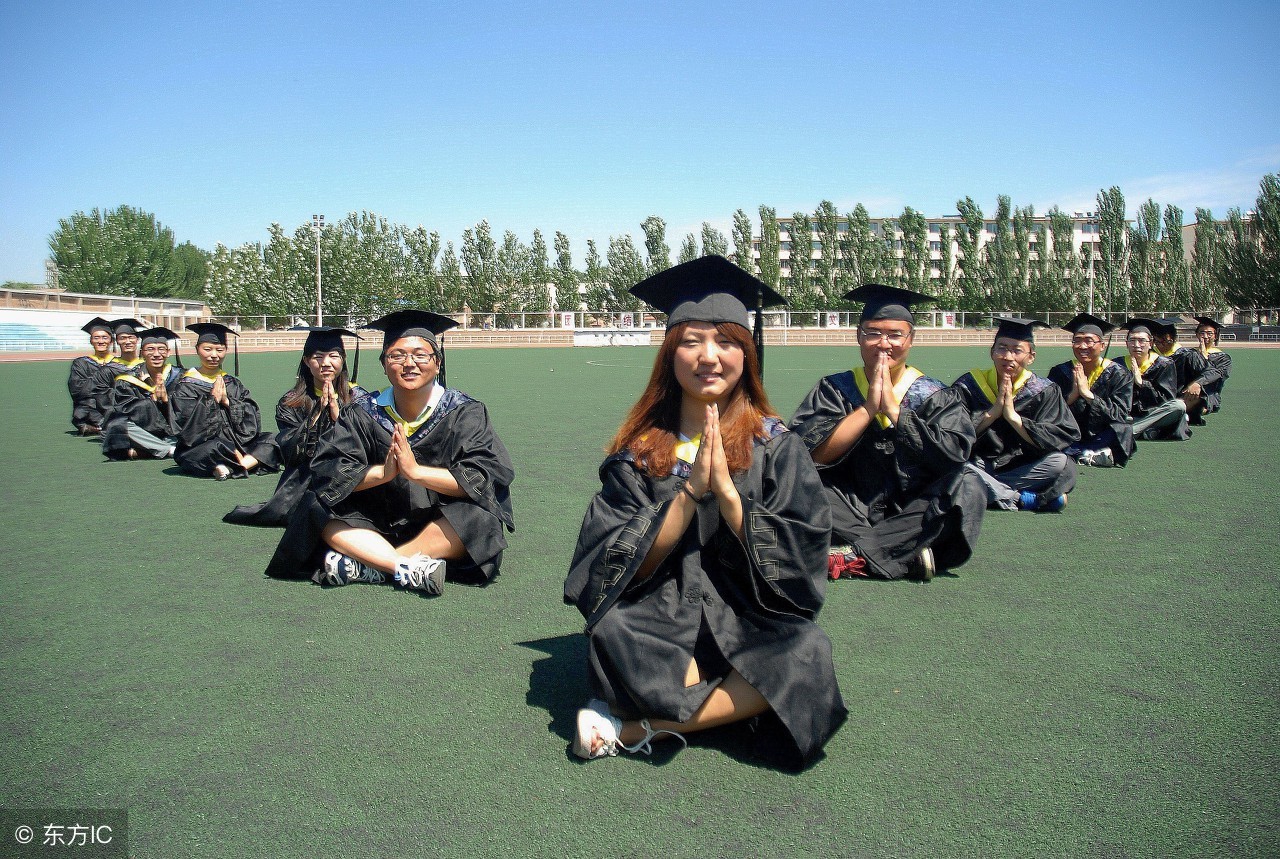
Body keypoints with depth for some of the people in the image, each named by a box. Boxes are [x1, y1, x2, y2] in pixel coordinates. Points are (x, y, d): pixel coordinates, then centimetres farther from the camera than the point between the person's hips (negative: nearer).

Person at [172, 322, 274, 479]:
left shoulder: (233, 384, 12)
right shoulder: (186, 387, -1)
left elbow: (252, 418, 1)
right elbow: (190, 426, -15)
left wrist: (227, 401, -11)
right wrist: (212, 400, -14)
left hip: (234, 445, 6)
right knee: (215, 447, -38)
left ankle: (232, 468, -30)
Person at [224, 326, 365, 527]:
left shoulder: (357, 397, 5)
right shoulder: (291, 403, 5)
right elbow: (290, 453, -6)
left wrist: (335, 410, -13)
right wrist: (317, 411, -13)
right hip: (304, 479, -1)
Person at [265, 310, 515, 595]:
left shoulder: (465, 413, -7)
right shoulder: (362, 413, 0)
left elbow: (486, 476, -20)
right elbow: (326, 470, -9)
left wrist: (415, 470, -28)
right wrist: (382, 472, -27)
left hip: (443, 528, -2)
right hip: (378, 525, 3)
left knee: (477, 517, -33)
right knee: (318, 510, -19)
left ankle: (362, 566, -29)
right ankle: (410, 569, -36)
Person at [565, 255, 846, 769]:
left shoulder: (776, 447, 1)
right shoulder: (641, 448, 2)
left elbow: (797, 561, -7)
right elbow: (628, 567, -6)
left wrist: (726, 490, -18)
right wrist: (691, 490, -18)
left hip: (749, 620, 2)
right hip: (658, 621, -1)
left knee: (809, 654, -32)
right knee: (610, 632, -34)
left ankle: (637, 728, -19)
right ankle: (725, 705, -14)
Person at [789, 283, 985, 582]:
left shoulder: (937, 397, 7)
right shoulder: (833, 390, 6)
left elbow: (954, 454, -12)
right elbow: (815, 455, -10)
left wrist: (893, 408, -13)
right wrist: (868, 407, -13)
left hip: (913, 515, 1)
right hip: (851, 512, 0)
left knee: (968, 487, -27)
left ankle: (852, 556, -30)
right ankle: (909, 554, -28)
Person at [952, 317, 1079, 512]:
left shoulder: (1044, 392, 1)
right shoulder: (968, 385, -2)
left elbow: (1063, 439, -12)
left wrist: (1013, 416, -19)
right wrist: (993, 411, -20)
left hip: (1021, 470, 0)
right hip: (978, 468, 0)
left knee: (1063, 464, -28)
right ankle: (1024, 499, -23)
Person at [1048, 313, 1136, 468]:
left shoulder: (1118, 374, -4)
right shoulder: (1060, 372, 0)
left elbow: (1120, 415, -15)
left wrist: (1087, 393, -26)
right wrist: (1073, 394, -26)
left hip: (1103, 437, -2)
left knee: (1123, 429, -31)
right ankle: (1099, 454, -27)